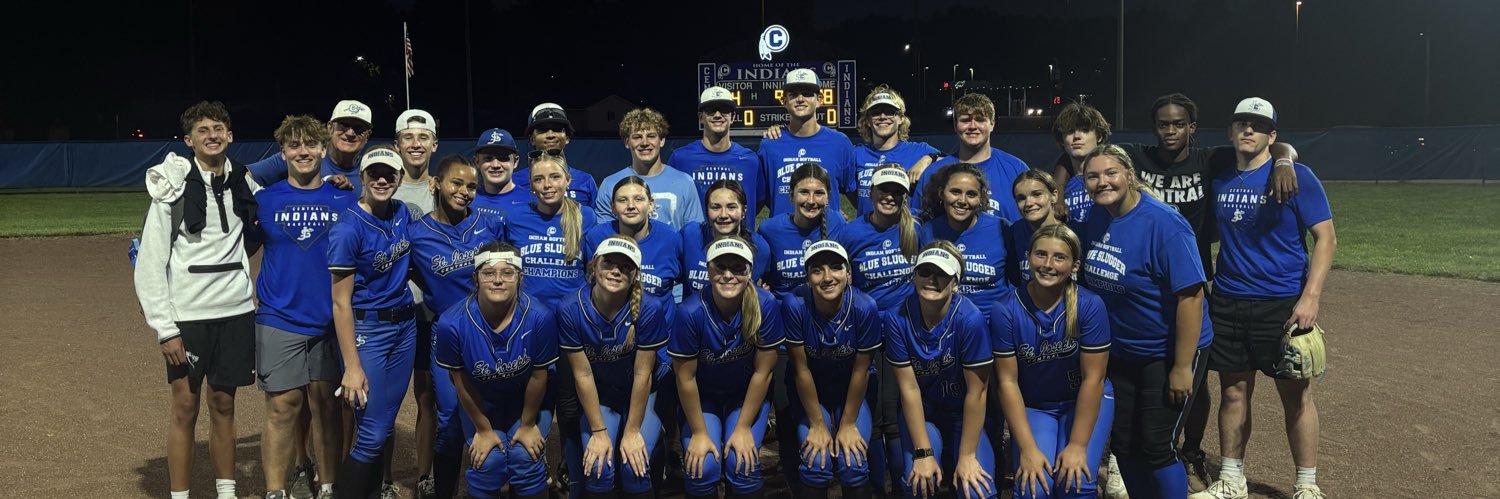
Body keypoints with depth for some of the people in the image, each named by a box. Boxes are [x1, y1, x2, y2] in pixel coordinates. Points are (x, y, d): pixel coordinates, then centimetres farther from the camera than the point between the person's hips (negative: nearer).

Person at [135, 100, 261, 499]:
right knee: (185, 408, 3)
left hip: (236, 312, 3)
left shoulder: (245, 184, 5)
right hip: (187, 316, -3)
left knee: (223, 405, 12)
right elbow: (149, 265, -7)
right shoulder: (172, 189, -7)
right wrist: (164, 328, -12)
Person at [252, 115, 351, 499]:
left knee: (327, 405, 7)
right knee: (282, 408, 1)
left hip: (331, 321, 1)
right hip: (279, 321, 0)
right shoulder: (264, 200, 4)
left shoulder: (346, 200, 3)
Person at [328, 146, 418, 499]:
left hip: (405, 326, 6)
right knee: (372, 433, -5)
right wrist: (352, 366, -17)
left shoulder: (402, 212, 4)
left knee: (385, 426, 11)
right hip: (366, 329, -6)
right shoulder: (348, 228, -15)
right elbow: (341, 302, -14)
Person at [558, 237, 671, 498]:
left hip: (641, 397, -1)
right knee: (598, 467, -17)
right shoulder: (570, 309, -19)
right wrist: (599, 432, -11)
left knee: (634, 467, -19)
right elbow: (583, 374, -14)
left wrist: (632, 431, -13)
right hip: (597, 398, 1)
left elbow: (643, 374, -17)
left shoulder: (650, 308, -23)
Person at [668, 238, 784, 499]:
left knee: (742, 465, -19)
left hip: (748, 396, 1)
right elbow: (686, 378, -15)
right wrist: (699, 433, -10)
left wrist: (743, 428, -12)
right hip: (702, 398, 0)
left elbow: (762, 372, -15)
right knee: (703, 467, -19)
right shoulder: (690, 312, -25)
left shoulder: (766, 305, -23)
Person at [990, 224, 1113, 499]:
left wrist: (1078, 445, -16)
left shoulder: (1090, 306, -19)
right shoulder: (1006, 311, -17)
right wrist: (1028, 448, -16)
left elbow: (1093, 379, -15)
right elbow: (1008, 382, -13)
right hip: (1032, 406, 0)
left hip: (1086, 402, 0)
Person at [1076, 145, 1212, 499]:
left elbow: (1190, 296, -24)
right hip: (1119, 352, 7)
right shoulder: (1095, 218, -1)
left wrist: (1182, 367, -23)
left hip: (1167, 353, -7)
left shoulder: (1165, 224, -22)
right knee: (1123, 444, 13)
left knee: (1157, 448, -2)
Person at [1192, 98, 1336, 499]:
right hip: (1228, 303, 4)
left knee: (1296, 395, 2)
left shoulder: (1297, 176, -6)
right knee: (1233, 392, 10)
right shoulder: (1219, 180, 7)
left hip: (1284, 303, -4)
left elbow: (1326, 237, -8)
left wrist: (1311, 297, -17)